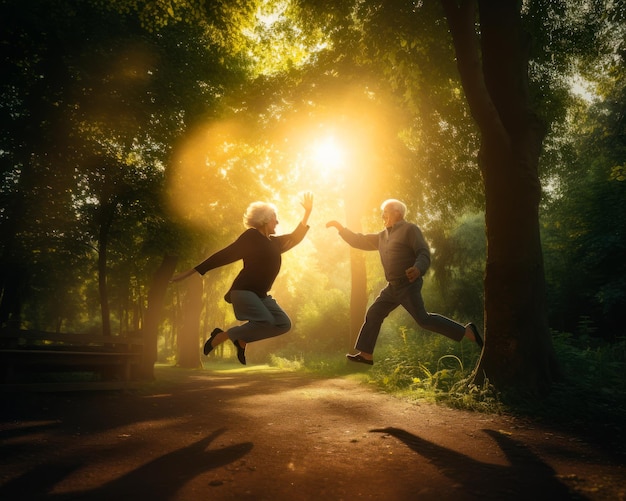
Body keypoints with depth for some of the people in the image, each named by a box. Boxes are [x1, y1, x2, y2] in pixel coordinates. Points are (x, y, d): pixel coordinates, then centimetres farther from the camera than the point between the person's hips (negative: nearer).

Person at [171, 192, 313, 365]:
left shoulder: (274, 242, 16)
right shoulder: (250, 237, -6)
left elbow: (294, 238, 30)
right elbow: (223, 256, -7)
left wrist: (307, 212, 25)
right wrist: (191, 272, -8)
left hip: (260, 295, 8)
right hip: (243, 291, -8)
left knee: (283, 324, -5)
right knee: (266, 322, -27)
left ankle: (242, 339, 7)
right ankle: (221, 336, -11)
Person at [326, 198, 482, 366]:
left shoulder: (410, 229, -6)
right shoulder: (383, 236, 18)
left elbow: (424, 253, -15)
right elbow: (359, 241, 22)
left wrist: (418, 268, -36)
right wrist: (340, 228, 15)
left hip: (408, 284, -8)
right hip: (393, 287, 8)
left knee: (423, 319, -15)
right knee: (373, 314, 8)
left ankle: (467, 332, -6)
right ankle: (366, 354, 15)